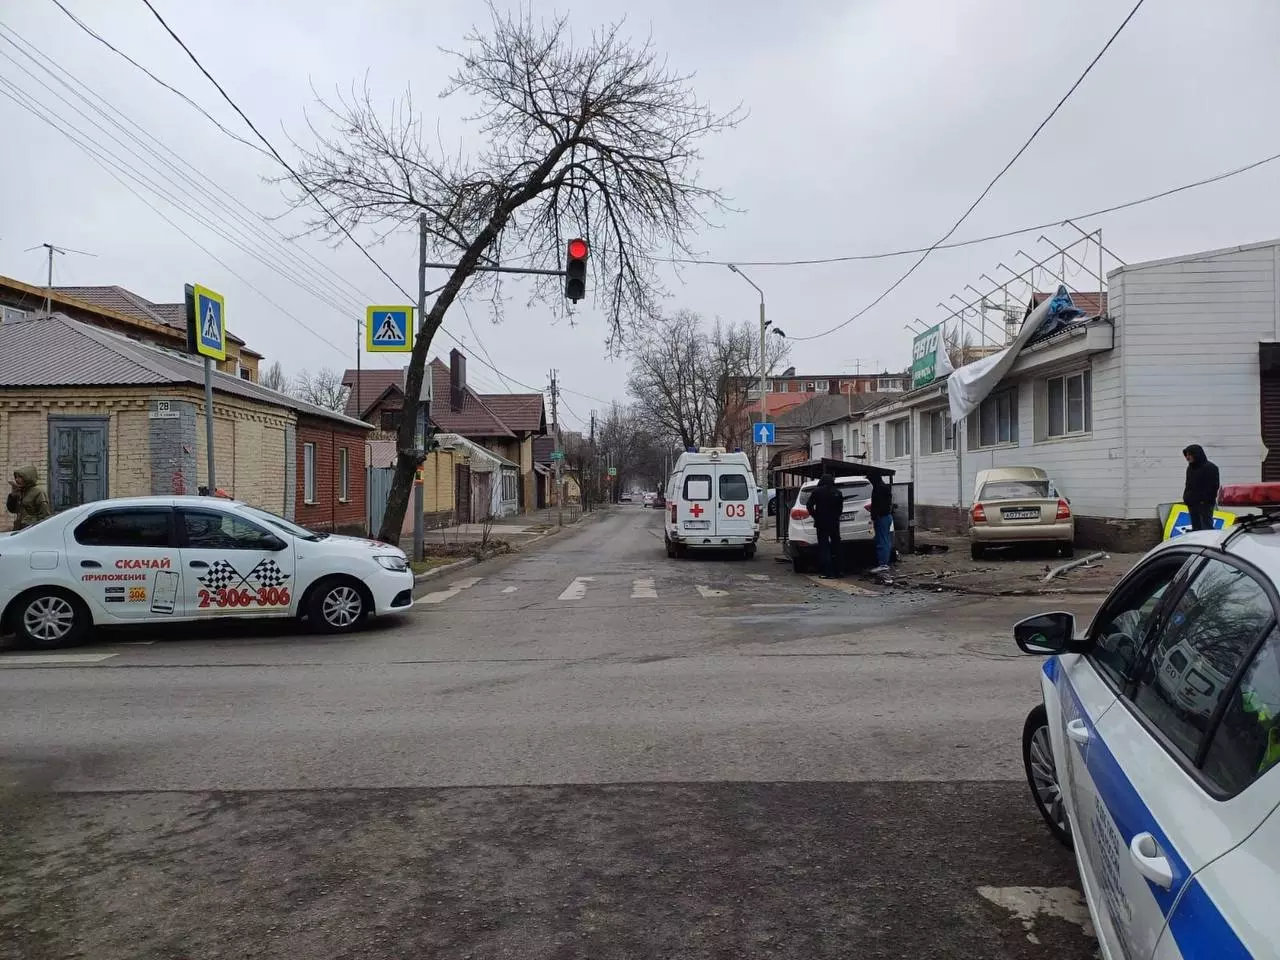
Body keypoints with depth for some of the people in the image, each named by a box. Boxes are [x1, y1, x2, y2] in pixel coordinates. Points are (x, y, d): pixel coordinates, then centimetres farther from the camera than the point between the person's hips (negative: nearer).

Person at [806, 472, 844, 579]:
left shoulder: (817, 491, -6)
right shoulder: (837, 492, 1)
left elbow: (810, 505, -9)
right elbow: (841, 507, 2)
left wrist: (815, 516, 3)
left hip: (821, 523, -3)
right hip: (834, 522, 3)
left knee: (824, 547, -1)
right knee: (836, 546, 13)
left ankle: (827, 572, -7)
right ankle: (837, 571, 15)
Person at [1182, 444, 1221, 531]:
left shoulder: (1210, 467, -7)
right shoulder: (1190, 468, 17)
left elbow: (1213, 486, -12)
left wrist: (1205, 500, -17)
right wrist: (1186, 497, 11)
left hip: (1205, 504, -8)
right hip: (1192, 504, 8)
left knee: (1206, 527, -10)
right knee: (1196, 527, 9)